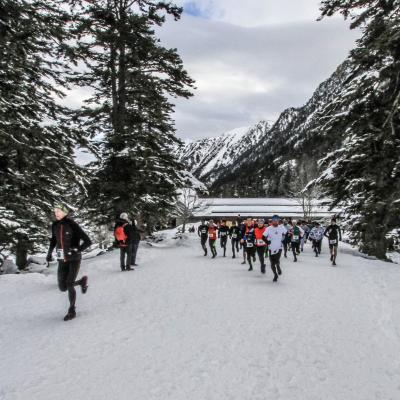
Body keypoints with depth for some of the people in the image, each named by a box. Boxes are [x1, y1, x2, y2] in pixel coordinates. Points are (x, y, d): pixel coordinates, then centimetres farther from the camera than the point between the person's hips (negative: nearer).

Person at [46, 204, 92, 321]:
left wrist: (76, 250, -24)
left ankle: (72, 311, 9)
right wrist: (49, 253, 12)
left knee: (69, 285, -11)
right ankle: (82, 281, 33)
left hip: (74, 259, -6)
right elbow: (53, 239, 22)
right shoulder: (55, 225, 1)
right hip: (62, 260, 6)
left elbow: (88, 241, -16)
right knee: (62, 288, 4)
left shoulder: (73, 225, -15)